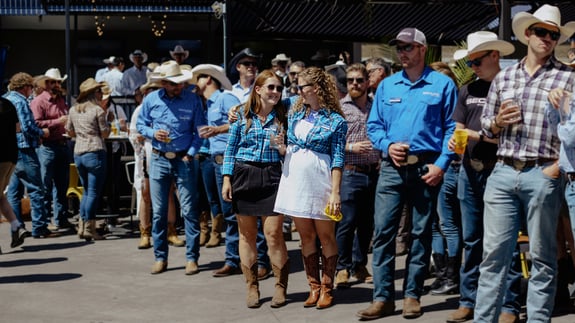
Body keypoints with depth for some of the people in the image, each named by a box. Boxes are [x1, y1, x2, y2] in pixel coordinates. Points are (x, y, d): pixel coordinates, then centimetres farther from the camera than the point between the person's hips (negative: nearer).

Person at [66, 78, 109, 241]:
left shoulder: (73, 110, 9)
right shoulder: (98, 110, -8)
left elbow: (70, 132, 16)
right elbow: (105, 133, -6)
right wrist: (108, 121, 10)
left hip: (78, 153, 6)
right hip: (95, 153, -6)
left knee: (86, 191, 17)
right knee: (94, 192, -1)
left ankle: (82, 226, 15)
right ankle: (89, 229, -1)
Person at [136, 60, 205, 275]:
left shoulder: (193, 100, -4)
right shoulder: (151, 100, 1)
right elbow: (140, 124, 12)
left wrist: (191, 153, -9)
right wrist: (153, 133, -8)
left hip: (184, 160, -2)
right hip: (159, 159, 2)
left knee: (189, 210, -3)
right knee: (158, 211, 6)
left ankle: (192, 258, 5)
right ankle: (160, 258, 17)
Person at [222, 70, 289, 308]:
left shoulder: (283, 116, 6)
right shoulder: (243, 115, 4)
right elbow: (230, 150, 5)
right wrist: (227, 179, -1)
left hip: (272, 176, -1)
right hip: (244, 175, 1)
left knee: (273, 233, -7)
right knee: (247, 233, 4)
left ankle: (280, 287, 4)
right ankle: (252, 288, 14)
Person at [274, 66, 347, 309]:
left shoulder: (336, 121, -5)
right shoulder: (295, 114, 10)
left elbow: (337, 159, -8)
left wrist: (335, 192, -14)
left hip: (320, 183, -5)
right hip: (295, 180, 5)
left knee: (326, 236, 3)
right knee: (306, 236, 8)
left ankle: (326, 289, 11)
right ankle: (314, 288, 15)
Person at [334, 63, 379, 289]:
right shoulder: (339, 107, 0)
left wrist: (383, 160, 5)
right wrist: (351, 147, -14)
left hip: (374, 173, 4)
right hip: (350, 173, -4)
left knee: (367, 223, 10)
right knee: (346, 222, -4)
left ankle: (359, 266, 22)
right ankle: (343, 268, 8)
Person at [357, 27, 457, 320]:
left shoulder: (442, 84, 2)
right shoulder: (386, 86, 11)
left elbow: (451, 128, -2)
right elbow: (373, 125, 13)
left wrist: (441, 164, -11)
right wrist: (388, 145, -7)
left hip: (426, 168, -2)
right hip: (392, 167, 2)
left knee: (421, 233, 5)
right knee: (383, 231, -3)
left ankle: (412, 295, 15)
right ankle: (383, 297, 2)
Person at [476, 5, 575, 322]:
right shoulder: (503, 77, 14)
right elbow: (485, 124, 19)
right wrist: (498, 122, -3)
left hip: (543, 176, -3)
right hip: (502, 173, 3)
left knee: (542, 258, 5)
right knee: (493, 253, 5)